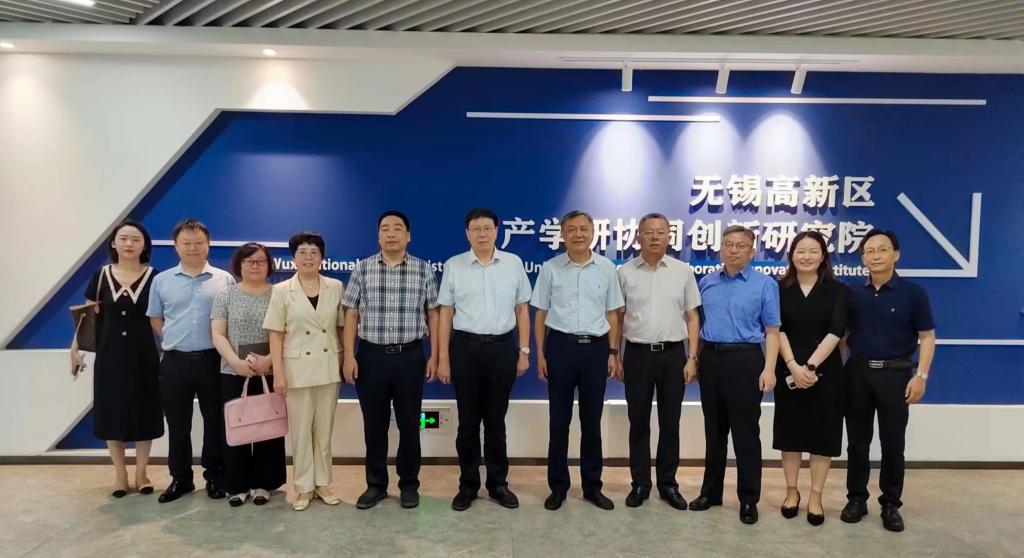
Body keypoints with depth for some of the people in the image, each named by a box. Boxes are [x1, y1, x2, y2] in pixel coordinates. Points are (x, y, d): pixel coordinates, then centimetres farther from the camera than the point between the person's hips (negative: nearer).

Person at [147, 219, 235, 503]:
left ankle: (215, 476, 20)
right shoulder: (162, 280, 6)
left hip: (213, 360, -1)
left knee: (215, 421, 7)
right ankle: (180, 478, 23)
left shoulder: (224, 279, 1)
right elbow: (155, 318, 14)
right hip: (175, 361, 2)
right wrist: (173, 340, 5)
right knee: (177, 423, 10)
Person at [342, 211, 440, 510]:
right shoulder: (362, 269, 2)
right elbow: (351, 314, 3)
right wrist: (349, 356, -3)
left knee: (409, 423, 7)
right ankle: (375, 484, 24)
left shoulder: (424, 270, 1)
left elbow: (433, 314, 4)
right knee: (374, 424, 10)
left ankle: (409, 484, 23)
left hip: (410, 356, -1)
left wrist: (434, 354, -1)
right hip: (371, 356, 1)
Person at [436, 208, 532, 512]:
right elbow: (446, 314, 2)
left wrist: (524, 351, 3)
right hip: (466, 347, 0)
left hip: (503, 346, 1)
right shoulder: (453, 265, 1)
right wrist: (443, 358, -1)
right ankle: (468, 485, 21)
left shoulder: (513, 263, 3)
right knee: (468, 420, 7)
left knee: (496, 420, 10)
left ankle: (498, 484, 24)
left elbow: (522, 310, 7)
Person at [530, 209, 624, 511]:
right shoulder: (550, 268, 0)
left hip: (596, 347, 1)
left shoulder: (607, 268, 3)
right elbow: (541, 315, 3)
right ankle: (558, 486, 19)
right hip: (561, 346, -1)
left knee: (592, 421, 10)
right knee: (559, 421, 6)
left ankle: (592, 486, 23)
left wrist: (613, 352, 3)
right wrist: (540, 354, -1)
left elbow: (612, 314, 7)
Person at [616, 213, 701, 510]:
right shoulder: (625, 272, 1)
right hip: (637, 353, 0)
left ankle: (668, 483, 22)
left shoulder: (683, 271, 3)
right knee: (638, 422, 8)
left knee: (670, 422, 8)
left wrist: (692, 357, -2)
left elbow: (692, 317, 4)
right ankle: (640, 483, 20)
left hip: (673, 353, 1)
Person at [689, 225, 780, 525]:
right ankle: (711, 491, 24)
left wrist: (769, 368, -14)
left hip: (745, 360, -4)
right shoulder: (707, 282, 11)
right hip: (711, 359, 4)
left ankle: (748, 499, 13)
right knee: (714, 430, 13)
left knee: (745, 432, 1)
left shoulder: (765, 284, -1)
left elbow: (772, 331, -4)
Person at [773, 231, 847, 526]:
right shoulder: (780, 289, 2)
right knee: (790, 430, 9)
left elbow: (836, 331, -11)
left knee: (822, 433, 5)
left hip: (825, 372, -1)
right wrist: (793, 366, -19)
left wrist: (811, 365, -20)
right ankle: (792, 491, 23)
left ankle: (816, 496, 17)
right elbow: (777, 329, -7)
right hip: (789, 371, 1)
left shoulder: (837, 290, 0)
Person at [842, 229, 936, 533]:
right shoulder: (853, 294, 4)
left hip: (896, 373, -2)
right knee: (857, 442, 9)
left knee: (893, 444, 6)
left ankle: (891, 504, 20)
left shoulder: (913, 293, -4)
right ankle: (856, 499, 21)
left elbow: (927, 337, -2)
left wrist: (921, 375, -11)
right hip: (857, 372, 2)